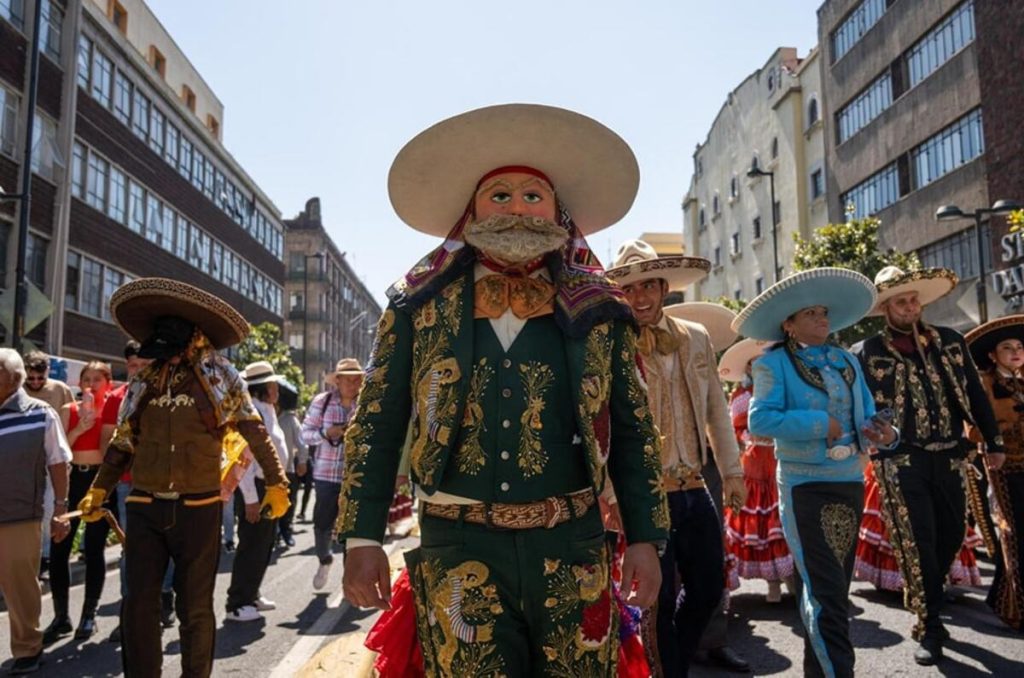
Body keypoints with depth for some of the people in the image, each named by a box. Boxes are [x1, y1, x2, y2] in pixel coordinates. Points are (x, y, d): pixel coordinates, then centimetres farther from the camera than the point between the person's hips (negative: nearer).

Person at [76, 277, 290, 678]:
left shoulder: (221, 380, -1)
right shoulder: (144, 383, 8)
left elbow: (256, 433, 3)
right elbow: (122, 442, 16)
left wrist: (276, 483, 3)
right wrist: (99, 489, 8)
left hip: (199, 509, -3)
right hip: (145, 509, 3)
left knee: (195, 607, 8)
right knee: (138, 604, 5)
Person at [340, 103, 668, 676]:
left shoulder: (598, 310, 6)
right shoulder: (419, 306, 4)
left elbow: (632, 432, 8)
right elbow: (376, 428, 5)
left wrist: (645, 539, 4)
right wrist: (363, 538, -1)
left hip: (572, 546, 1)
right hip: (457, 548, -1)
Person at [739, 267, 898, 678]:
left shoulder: (847, 362, 12)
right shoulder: (774, 363, -6)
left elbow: (866, 418, 11)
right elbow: (759, 419, -18)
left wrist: (883, 434, -11)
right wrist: (819, 424, -20)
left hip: (851, 483, 7)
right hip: (805, 486, -7)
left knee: (835, 589, 17)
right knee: (825, 592, -10)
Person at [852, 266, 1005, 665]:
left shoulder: (950, 342, 9)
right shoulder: (866, 353, -4)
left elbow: (975, 393, 12)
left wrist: (993, 441, 12)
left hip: (948, 456, 5)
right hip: (900, 460, -4)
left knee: (952, 536, 13)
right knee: (917, 543, -3)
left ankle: (926, 602, 37)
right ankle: (929, 627, 10)